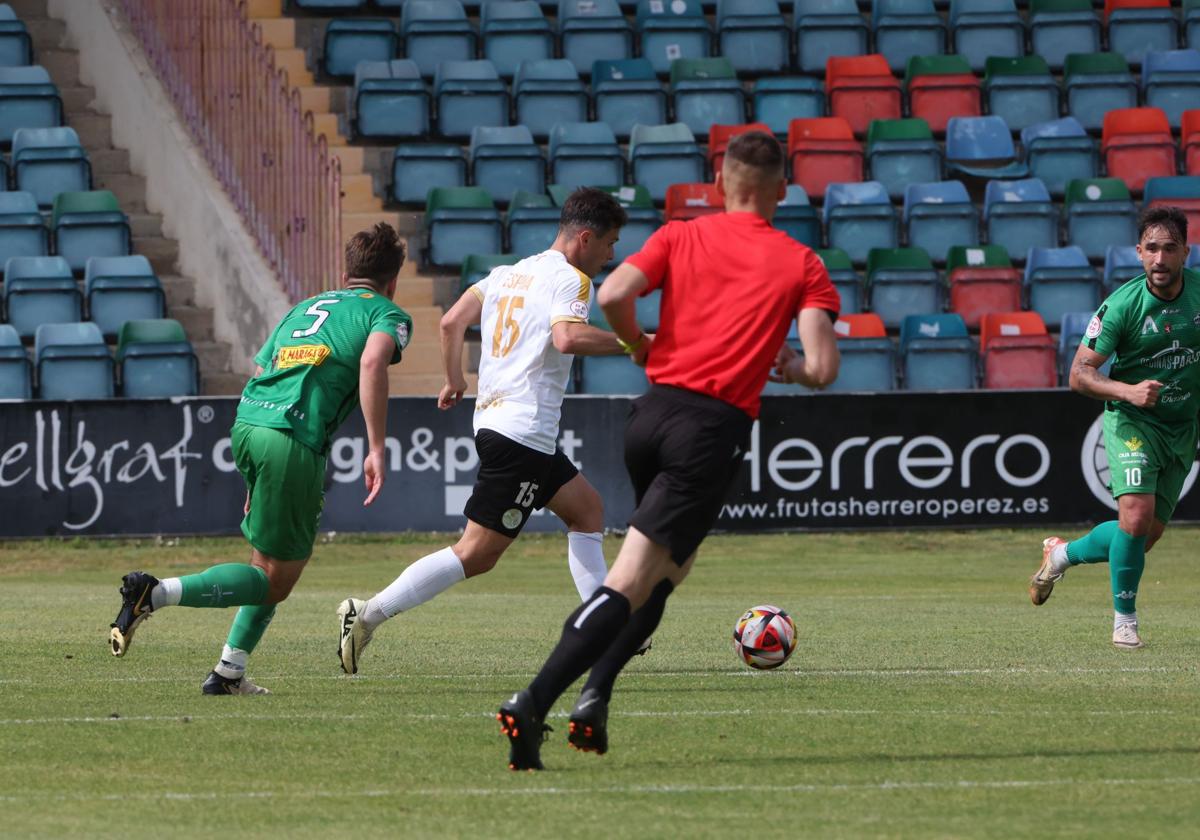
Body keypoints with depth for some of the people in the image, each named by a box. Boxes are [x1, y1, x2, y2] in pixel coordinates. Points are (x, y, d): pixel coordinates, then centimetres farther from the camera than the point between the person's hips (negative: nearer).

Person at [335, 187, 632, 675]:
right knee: (478, 552, -9)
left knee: (587, 508, 20)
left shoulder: (511, 273, 17)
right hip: (523, 432, -10)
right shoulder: (570, 279, -8)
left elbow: (451, 322, 11)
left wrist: (454, 381, 23)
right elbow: (566, 338, -26)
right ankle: (369, 615, -14)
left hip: (493, 417, 10)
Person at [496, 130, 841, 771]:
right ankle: (533, 703, -23)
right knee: (633, 583, -8)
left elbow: (613, 295, -6)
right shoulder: (801, 265, 4)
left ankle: (594, 696, 13)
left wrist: (640, 346, 13)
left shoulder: (680, 237, 10)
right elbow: (821, 369, -6)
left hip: (654, 409, 5)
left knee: (671, 564, 26)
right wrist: (787, 367, 17)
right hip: (715, 429, -5)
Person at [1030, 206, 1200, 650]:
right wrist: (1127, 391, -31)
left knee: (1145, 536, 6)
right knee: (1136, 516, -24)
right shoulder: (1123, 304, -18)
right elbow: (1080, 373, -16)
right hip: (1132, 422, -4)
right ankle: (1124, 621, -5)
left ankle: (1062, 553, 34)